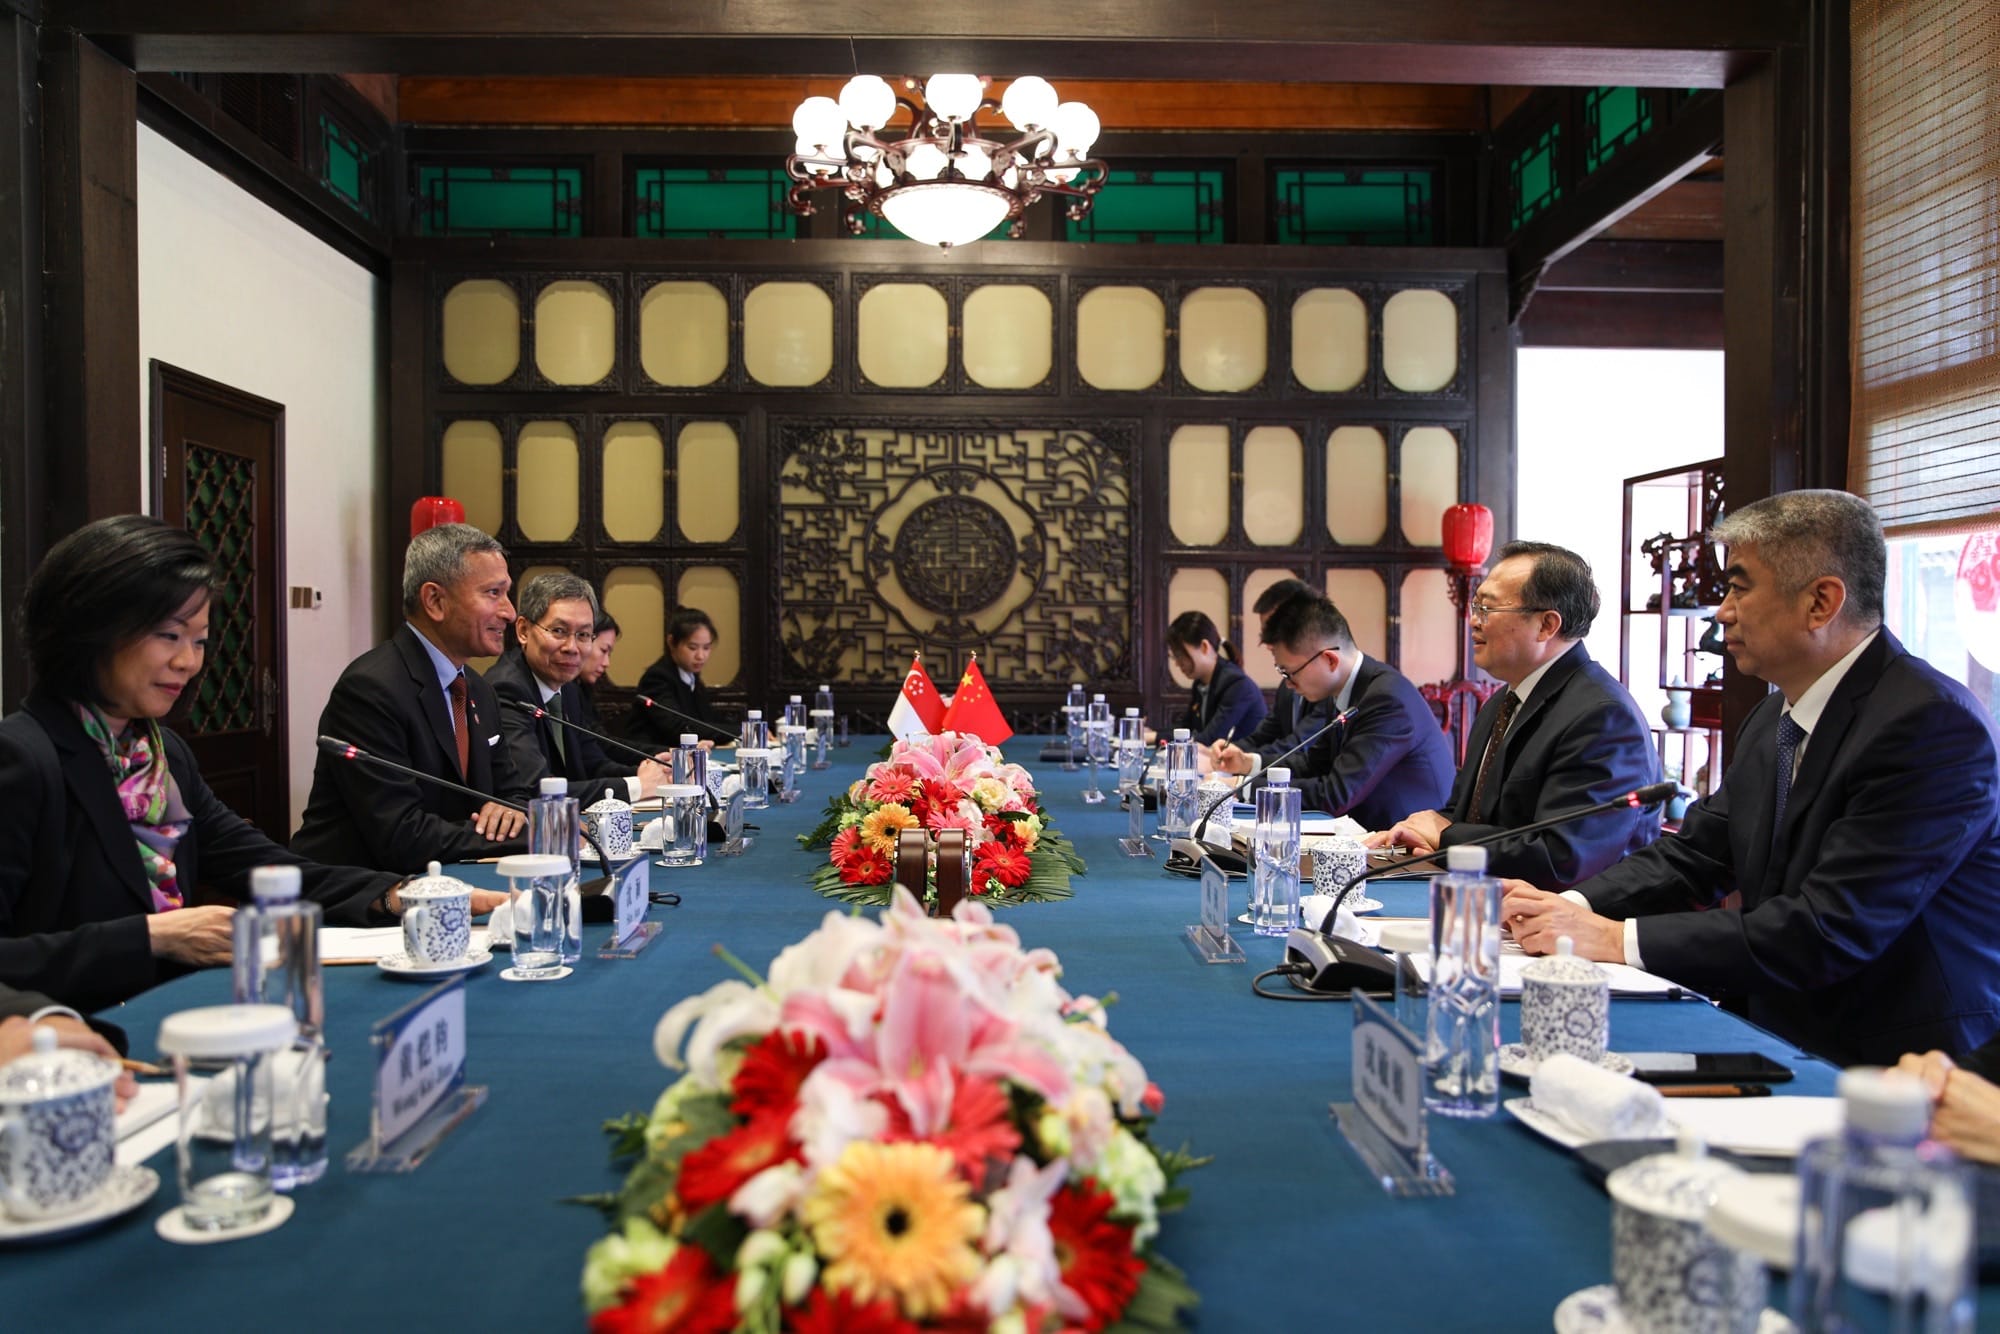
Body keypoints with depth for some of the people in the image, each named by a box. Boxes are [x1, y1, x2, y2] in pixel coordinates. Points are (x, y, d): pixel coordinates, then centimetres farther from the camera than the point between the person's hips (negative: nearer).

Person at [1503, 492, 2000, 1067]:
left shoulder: (1933, 723, -19)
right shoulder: (1774, 717, 9)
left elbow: (1829, 932, -25)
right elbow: (1695, 853, 9)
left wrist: (1618, 939, -24)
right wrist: (1573, 906, -9)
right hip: (1784, 1039, 8)